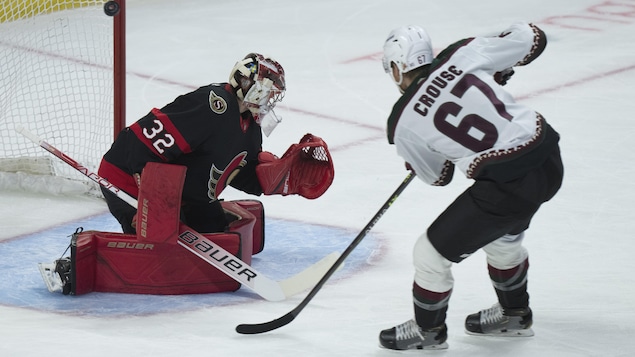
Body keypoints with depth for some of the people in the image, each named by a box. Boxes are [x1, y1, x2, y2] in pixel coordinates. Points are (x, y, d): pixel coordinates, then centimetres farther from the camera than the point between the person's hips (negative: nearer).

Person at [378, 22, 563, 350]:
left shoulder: (403, 124, -4)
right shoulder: (463, 55, 0)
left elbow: (437, 176, 11)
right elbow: (531, 39, 6)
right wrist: (495, 72, 23)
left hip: (507, 185, -6)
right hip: (548, 157, 6)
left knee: (433, 252, 13)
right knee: (502, 238, 34)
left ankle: (428, 330, 33)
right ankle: (514, 315, 53)